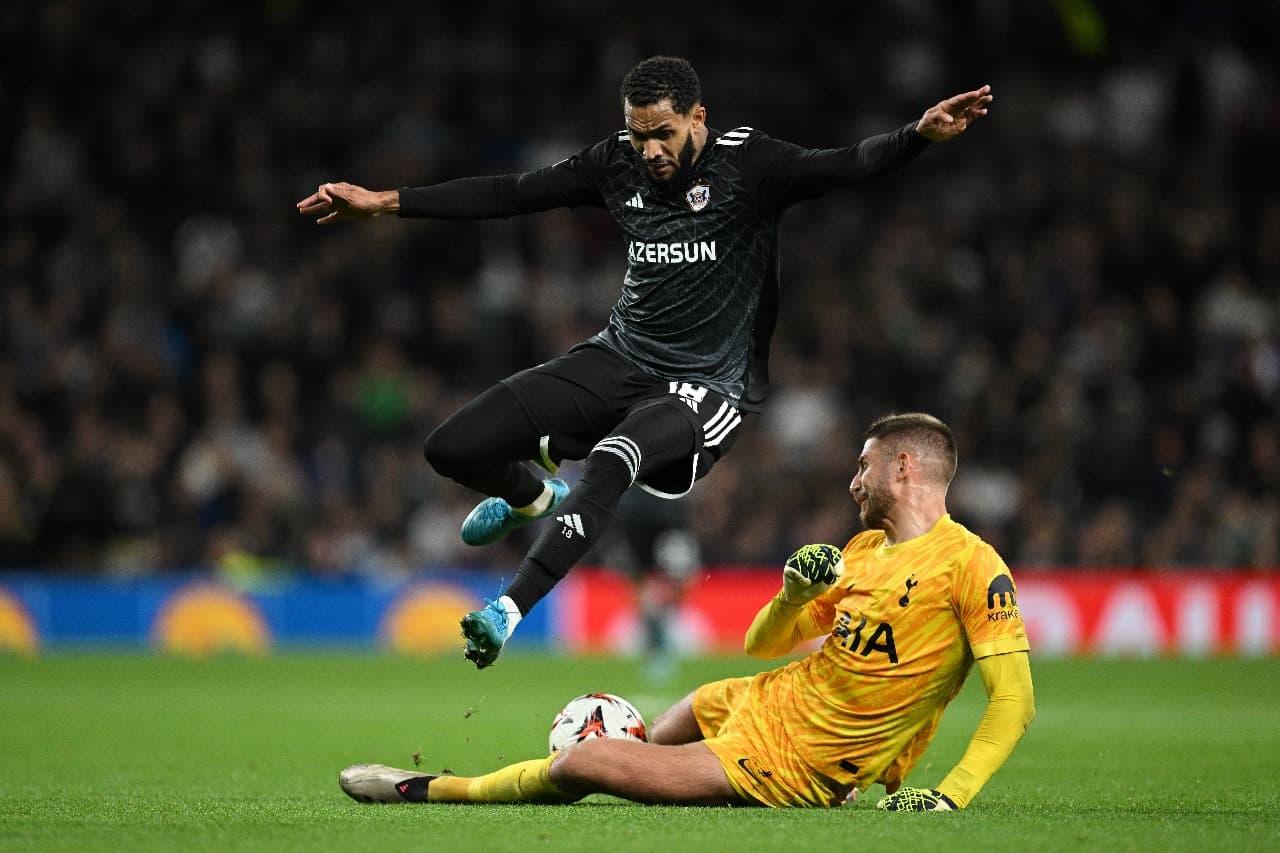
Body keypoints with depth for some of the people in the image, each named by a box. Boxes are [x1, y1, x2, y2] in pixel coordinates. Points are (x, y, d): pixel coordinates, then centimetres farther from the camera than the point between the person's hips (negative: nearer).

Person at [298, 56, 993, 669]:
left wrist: (919, 135, -46)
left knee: (613, 458, -39)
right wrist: (384, 202, 9)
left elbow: (844, 168, -26)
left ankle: (511, 608, -38)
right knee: (451, 450, -2)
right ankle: (533, 497, 33)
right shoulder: (618, 164, 3)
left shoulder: (746, 163, -12)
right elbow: (507, 195, 10)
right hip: (621, 359, 6)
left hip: (705, 387, -6)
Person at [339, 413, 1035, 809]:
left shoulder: (970, 565, -17)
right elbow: (762, 644, 14)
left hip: (790, 766, -8)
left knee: (584, 764, -8)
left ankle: (427, 790, 10)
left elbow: (1016, 702, -20)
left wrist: (949, 797, -29)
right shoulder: (864, 547, 10)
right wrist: (795, 594, -7)